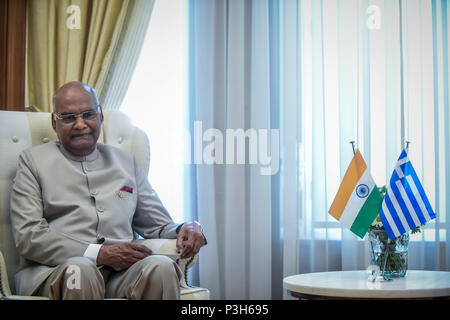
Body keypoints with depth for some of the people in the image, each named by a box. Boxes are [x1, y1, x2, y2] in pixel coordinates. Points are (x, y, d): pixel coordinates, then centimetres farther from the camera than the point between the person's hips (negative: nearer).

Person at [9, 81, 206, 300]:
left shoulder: (126, 162, 25)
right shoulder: (33, 160, 13)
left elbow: (159, 226, 27)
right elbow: (27, 236, 0)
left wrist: (185, 230, 0)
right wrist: (99, 254, -11)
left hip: (120, 273, 3)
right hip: (55, 270, -2)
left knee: (161, 266, -31)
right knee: (80, 269, -38)